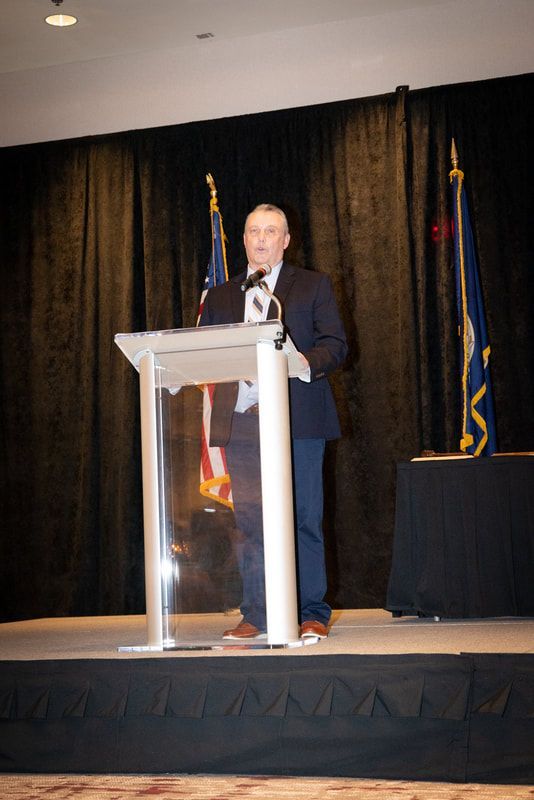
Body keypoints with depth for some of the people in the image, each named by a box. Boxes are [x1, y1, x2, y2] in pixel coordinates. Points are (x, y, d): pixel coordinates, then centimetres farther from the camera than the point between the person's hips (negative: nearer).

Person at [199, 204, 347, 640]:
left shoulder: (313, 285, 10)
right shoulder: (220, 296, 20)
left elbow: (336, 344, 2)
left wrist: (307, 363, -19)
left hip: (297, 418, -3)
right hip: (241, 419, 3)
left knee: (304, 518, -2)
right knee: (250, 522, 3)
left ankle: (312, 613, 7)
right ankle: (256, 616, 10)